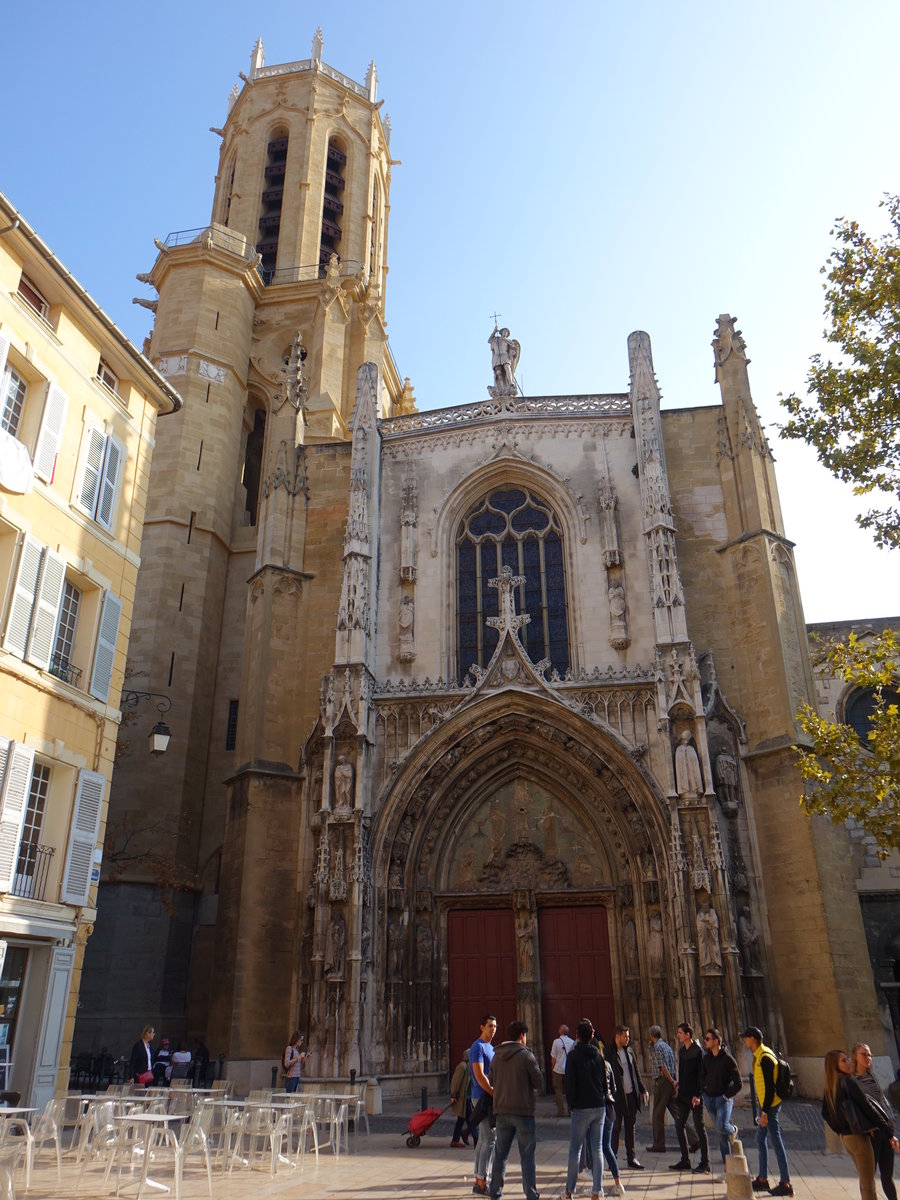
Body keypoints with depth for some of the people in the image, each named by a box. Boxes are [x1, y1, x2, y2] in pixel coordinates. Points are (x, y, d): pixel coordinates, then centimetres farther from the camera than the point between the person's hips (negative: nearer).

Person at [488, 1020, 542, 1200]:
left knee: (500, 1155, 13)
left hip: (501, 1111, 5)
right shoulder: (526, 1055, -11)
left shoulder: (497, 1056, 5)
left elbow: (492, 1081, 10)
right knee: (527, 1156, 5)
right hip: (523, 1111, -5)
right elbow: (539, 1084, -8)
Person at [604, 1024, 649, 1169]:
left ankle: (631, 1158, 20)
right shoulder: (608, 1053, -10)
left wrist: (643, 1090, 11)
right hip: (617, 1097, -6)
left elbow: (636, 1072, 17)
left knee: (630, 1128, 12)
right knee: (615, 1128, 3)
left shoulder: (629, 1051, 10)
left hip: (631, 1095, 6)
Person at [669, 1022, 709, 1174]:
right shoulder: (682, 1051, 11)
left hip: (695, 1096, -8)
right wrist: (679, 1089, 14)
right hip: (683, 1095, 8)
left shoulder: (697, 1051, -12)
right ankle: (685, 1161, 18)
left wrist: (697, 1095, -18)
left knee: (699, 1128, -1)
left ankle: (705, 1164, 7)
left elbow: (701, 1075, -14)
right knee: (679, 1126, 8)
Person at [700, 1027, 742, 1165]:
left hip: (723, 1098, -5)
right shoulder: (706, 1058, 7)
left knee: (721, 1126, -22)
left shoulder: (727, 1058, -10)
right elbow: (702, 1076, 18)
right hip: (709, 1098, 5)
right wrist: (703, 1090, 5)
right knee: (720, 1133, 8)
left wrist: (727, 1095, -12)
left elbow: (738, 1083, -8)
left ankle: (733, 1130, 11)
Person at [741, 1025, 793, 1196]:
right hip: (765, 1106, 10)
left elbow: (769, 1086, -22)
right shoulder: (759, 1056, 10)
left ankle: (785, 1183, 4)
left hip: (770, 1106, -10)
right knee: (761, 1139, 15)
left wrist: (765, 1112, -20)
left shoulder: (765, 1058, -20)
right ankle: (762, 1179, 24)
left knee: (776, 1142, -3)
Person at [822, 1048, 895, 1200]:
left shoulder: (830, 1086, 7)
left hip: (845, 1138, 8)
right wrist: (888, 1130, -7)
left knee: (864, 1181, 22)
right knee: (868, 1185, 0)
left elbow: (825, 1113, 14)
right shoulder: (848, 1081, -17)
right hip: (858, 1136, -8)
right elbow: (866, 1105, -15)